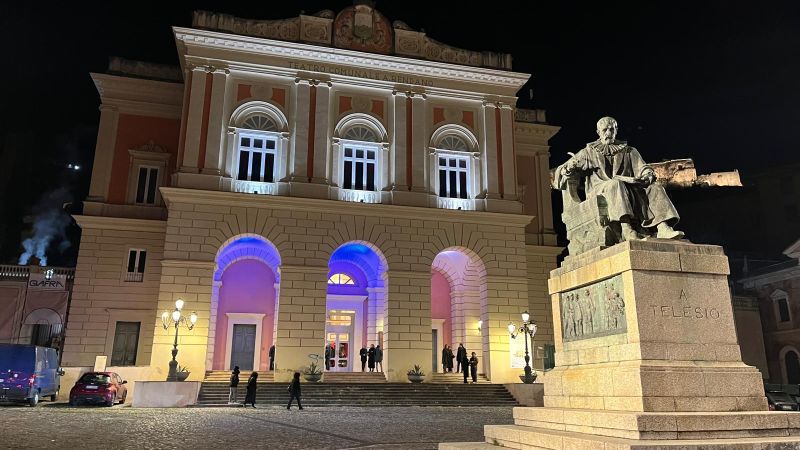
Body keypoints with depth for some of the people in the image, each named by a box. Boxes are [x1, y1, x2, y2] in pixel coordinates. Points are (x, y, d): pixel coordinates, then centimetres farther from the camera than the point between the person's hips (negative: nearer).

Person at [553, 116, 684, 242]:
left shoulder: (629, 151, 26)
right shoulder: (589, 152, 20)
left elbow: (642, 169, 13)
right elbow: (561, 171, 13)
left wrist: (648, 175, -12)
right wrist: (567, 170, -12)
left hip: (629, 191, 3)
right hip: (600, 192, -3)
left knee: (655, 188, -22)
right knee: (615, 183, -36)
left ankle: (663, 228, -42)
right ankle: (626, 229, -55)